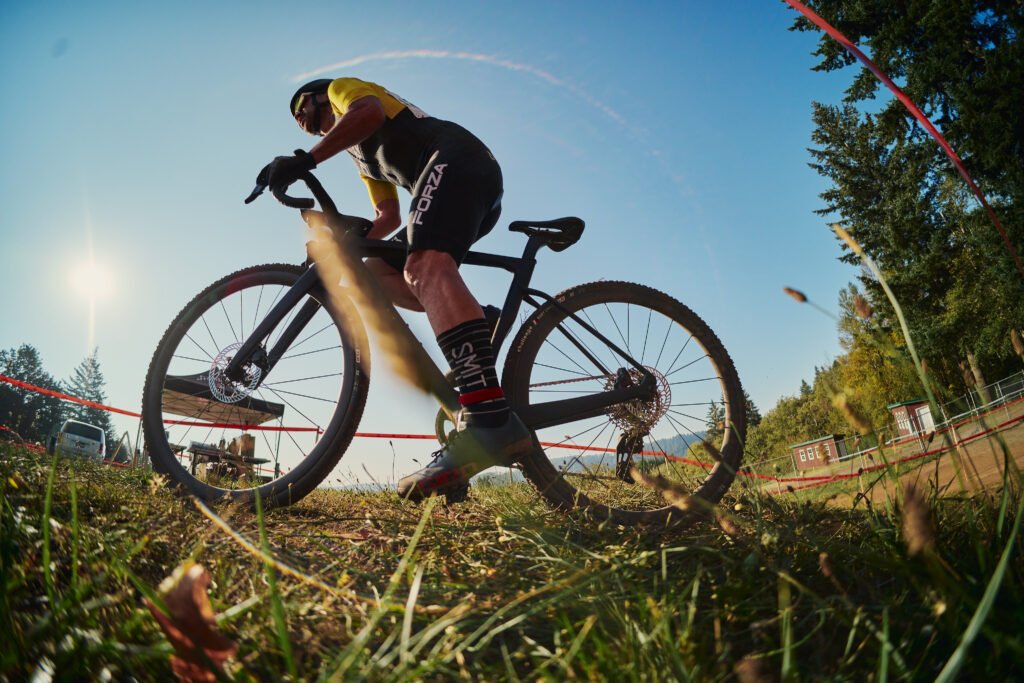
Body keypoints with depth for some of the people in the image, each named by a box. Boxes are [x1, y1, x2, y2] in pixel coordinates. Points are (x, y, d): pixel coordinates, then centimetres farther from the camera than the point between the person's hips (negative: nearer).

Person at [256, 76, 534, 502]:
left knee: (425, 266, -33)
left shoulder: (342, 88, 17)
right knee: (374, 273, 8)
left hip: (456, 158, -9)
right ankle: (476, 319, -9)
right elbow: (389, 217, 28)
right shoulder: (363, 158, 38)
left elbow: (371, 112, -9)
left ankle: (492, 419, -52)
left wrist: (306, 159, -17)